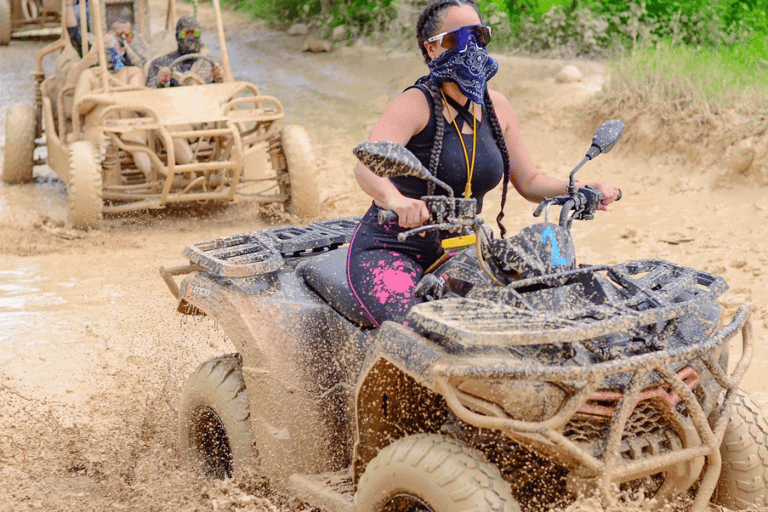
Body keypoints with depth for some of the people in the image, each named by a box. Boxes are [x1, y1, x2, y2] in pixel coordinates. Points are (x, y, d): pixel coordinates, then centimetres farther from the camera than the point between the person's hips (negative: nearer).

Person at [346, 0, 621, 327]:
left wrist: (581, 189, -5)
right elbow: (366, 166, -30)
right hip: (391, 251, -6)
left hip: (457, 252, 6)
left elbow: (529, 182, 13)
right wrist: (395, 200, -52)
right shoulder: (416, 104, -14)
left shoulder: (495, 107, 6)